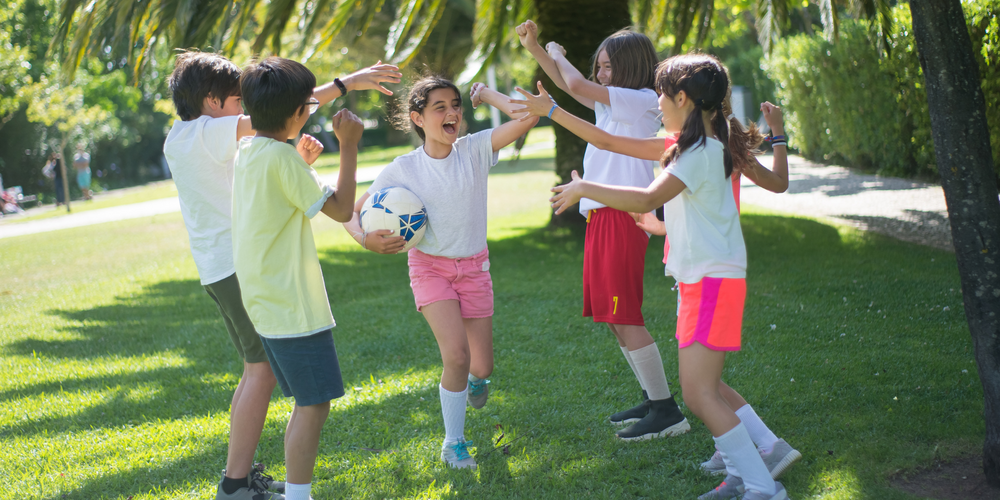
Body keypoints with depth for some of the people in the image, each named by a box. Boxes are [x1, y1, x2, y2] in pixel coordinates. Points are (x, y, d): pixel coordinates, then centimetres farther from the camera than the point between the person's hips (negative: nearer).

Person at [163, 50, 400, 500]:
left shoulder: (180, 138, 15)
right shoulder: (205, 133, -14)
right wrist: (345, 83, -22)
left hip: (221, 265, 10)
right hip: (238, 264, -10)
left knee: (257, 368, 15)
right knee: (263, 369, -9)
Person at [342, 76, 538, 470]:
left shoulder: (475, 150, -10)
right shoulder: (402, 169, -10)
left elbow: (527, 116, -23)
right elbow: (352, 212, -3)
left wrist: (486, 94, -11)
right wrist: (367, 239, -23)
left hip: (474, 267, 2)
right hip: (430, 267, -2)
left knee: (482, 367, 5)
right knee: (456, 354, -20)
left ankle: (473, 379, 47)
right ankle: (453, 443, 0)